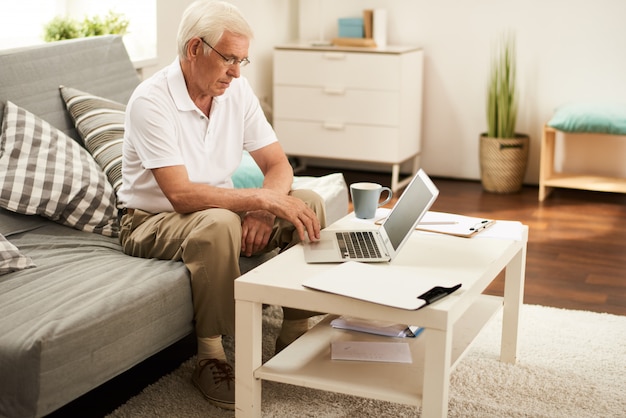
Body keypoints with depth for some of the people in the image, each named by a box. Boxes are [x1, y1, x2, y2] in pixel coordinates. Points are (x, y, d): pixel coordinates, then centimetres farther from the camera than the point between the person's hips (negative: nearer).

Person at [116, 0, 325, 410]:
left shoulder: (237, 90, -3)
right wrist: (262, 199, -35)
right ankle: (210, 357, -23)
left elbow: (279, 164, -2)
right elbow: (181, 195, -32)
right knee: (218, 224, -39)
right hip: (152, 221, -6)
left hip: (217, 211, 7)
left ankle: (295, 335, -5)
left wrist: (260, 211, -23)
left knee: (310, 202, -14)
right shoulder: (151, 100, -23)